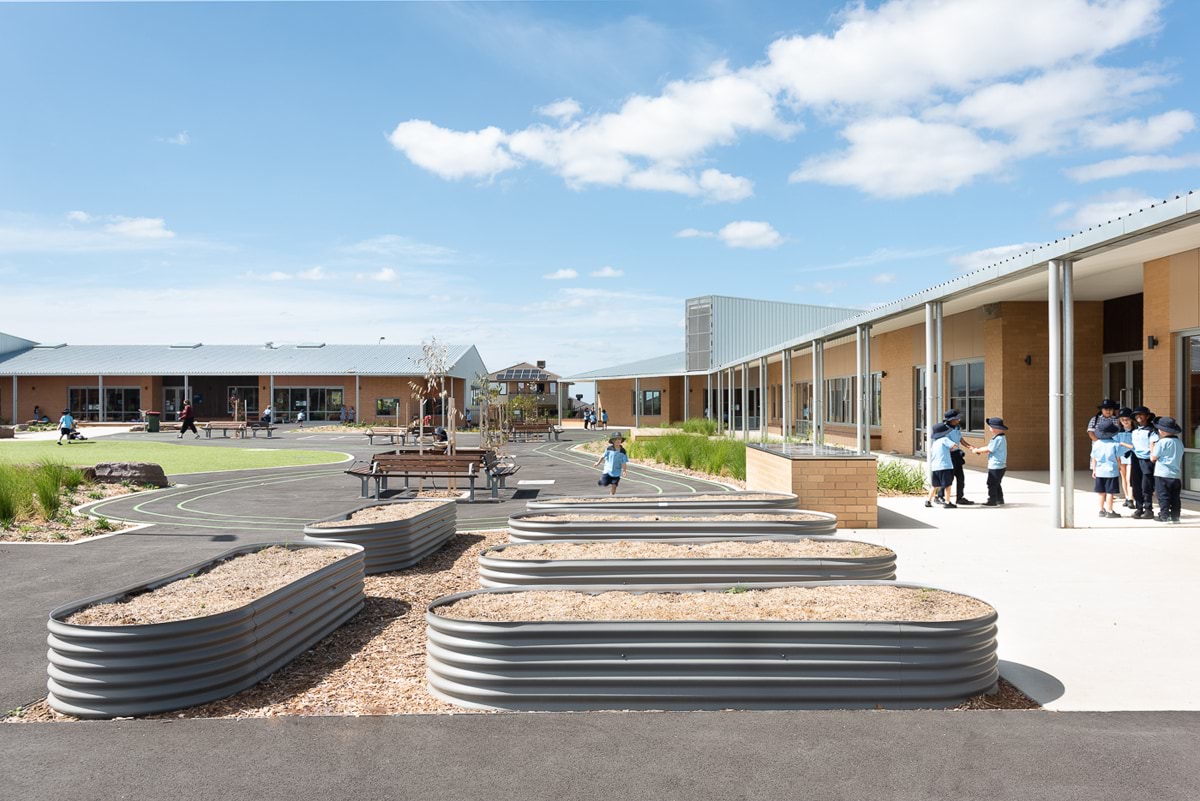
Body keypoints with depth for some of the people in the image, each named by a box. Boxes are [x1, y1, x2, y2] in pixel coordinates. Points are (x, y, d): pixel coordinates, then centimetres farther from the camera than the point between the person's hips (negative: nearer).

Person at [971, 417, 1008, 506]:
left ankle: (992, 501, 4)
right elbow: (988, 445, 14)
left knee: (992, 484, -2)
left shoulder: (998, 439, -22)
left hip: (995, 466, -10)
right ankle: (1000, 500, 26)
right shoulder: (1001, 437, 11)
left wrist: (977, 450, -5)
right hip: (1000, 466, 10)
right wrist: (977, 448, 7)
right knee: (996, 484, 20)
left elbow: (988, 449, -19)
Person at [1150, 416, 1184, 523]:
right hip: (1176, 475, 6)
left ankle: (1165, 516, -3)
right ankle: (1175, 516, 14)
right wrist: (1181, 478, 23)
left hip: (1162, 475, -6)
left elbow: (1153, 458, -8)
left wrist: (1151, 451, 12)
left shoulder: (1162, 442, -11)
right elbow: (1180, 462, 17)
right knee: (1175, 497, 11)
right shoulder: (1179, 443, 10)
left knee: (1163, 497, -2)